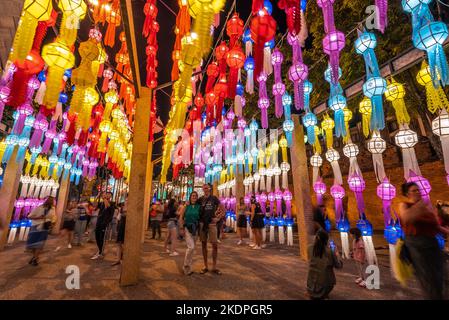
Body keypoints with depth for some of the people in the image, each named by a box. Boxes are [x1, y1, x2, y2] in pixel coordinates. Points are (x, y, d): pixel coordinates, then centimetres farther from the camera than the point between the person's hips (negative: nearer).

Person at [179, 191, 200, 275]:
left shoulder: (199, 206, -1)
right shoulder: (186, 206, -2)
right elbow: (181, 217, 0)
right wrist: (182, 228, -5)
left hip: (195, 229, 3)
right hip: (187, 228, -2)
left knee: (192, 248, 12)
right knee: (191, 247, -14)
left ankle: (189, 266, 29)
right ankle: (186, 266, 5)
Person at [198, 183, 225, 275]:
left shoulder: (214, 198, 0)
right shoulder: (200, 199, 5)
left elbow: (223, 209, 4)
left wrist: (218, 218, -2)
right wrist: (198, 218, 4)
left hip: (212, 223, -2)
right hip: (202, 223, 2)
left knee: (215, 245, -2)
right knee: (204, 244, 8)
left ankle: (214, 266, 12)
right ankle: (205, 266, 20)